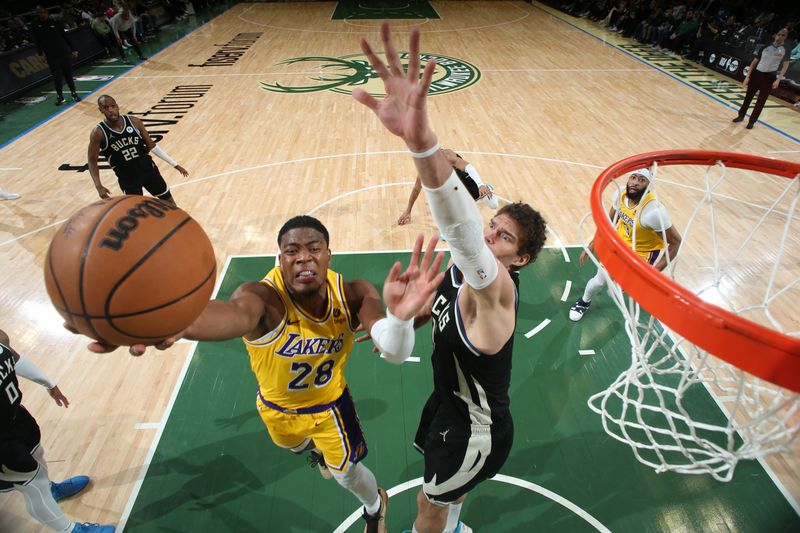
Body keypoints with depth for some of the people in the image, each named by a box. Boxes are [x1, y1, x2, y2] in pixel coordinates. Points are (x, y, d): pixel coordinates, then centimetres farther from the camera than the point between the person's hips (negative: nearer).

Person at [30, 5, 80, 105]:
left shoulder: (55, 22, 4)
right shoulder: (35, 26, 2)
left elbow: (65, 36, 8)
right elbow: (37, 41, 0)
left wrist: (73, 49, 4)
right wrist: (40, 53, -12)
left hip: (64, 53, 0)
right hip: (51, 56, 0)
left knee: (69, 75, 6)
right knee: (57, 77, 0)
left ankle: (74, 94, 18)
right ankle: (60, 96, 11)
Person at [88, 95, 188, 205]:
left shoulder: (134, 121, -8)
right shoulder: (98, 132, -14)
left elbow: (151, 145, 1)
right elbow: (92, 161, -7)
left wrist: (174, 164, 0)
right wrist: (98, 186, -20)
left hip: (148, 169, 2)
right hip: (127, 178, -2)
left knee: (169, 201, 13)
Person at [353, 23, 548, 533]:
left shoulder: (496, 286, -38)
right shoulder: (462, 267, -11)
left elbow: (463, 231, -61)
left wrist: (422, 141, -76)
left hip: (479, 428, -8)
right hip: (450, 400, 8)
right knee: (445, 487, 34)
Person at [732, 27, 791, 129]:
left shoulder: (785, 49, -3)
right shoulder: (766, 47, 2)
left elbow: (785, 65, -1)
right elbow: (755, 61, 6)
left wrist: (778, 79, -11)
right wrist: (748, 76, 0)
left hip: (770, 77, -2)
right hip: (757, 74, 2)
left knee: (761, 101, 2)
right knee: (748, 96, 9)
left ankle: (752, 121, 11)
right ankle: (741, 116, 26)